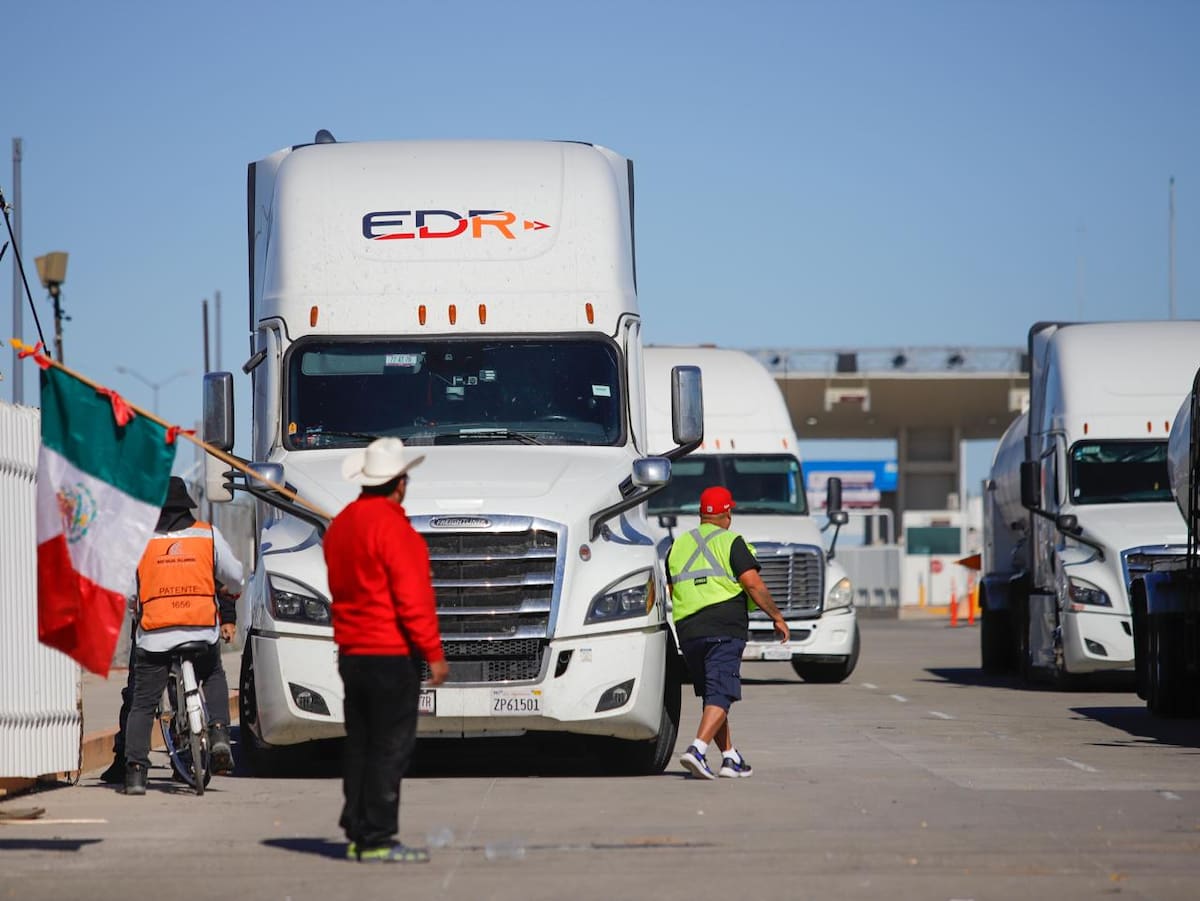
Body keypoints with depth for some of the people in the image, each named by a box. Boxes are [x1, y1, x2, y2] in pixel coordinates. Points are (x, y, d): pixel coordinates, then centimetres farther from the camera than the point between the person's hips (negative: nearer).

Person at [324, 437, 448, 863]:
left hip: (351, 652, 9)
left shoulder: (341, 524, 11)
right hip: (392, 653, -9)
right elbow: (411, 598, -19)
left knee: (360, 745, 12)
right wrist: (434, 653, -14)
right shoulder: (392, 527, -16)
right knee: (390, 749, -5)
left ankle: (357, 834, 15)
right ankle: (378, 840, -6)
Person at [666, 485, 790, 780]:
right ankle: (697, 749, -26)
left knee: (712, 695, 14)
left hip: (687, 631, 6)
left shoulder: (678, 545, 16)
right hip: (724, 628, -6)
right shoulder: (731, 542, -2)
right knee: (720, 695, -9)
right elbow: (752, 583, -11)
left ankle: (731, 758, 16)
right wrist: (777, 617, -2)